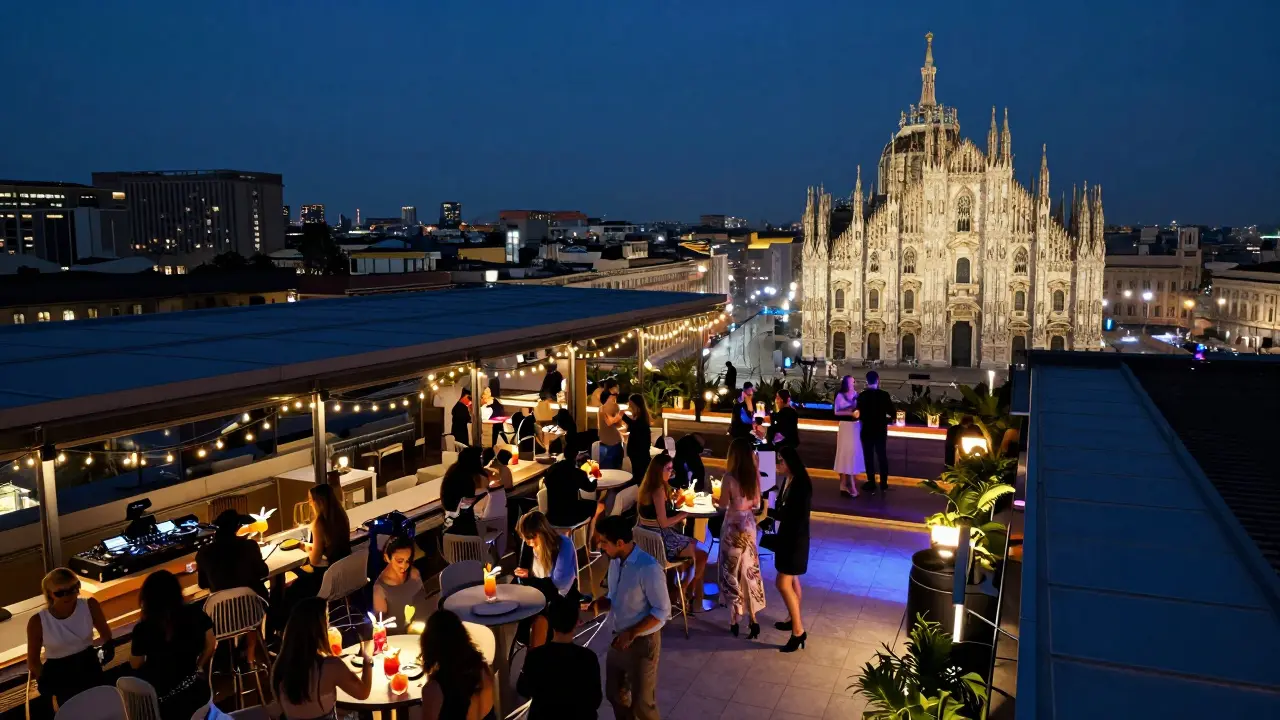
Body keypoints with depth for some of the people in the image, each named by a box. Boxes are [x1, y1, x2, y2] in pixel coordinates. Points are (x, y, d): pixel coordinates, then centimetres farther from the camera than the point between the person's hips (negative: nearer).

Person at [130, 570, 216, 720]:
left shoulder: (143, 628, -22)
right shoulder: (196, 615, -15)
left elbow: (135, 664, -4)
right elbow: (210, 645, 1)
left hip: (163, 697, -2)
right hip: (195, 690, 2)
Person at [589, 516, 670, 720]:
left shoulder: (648, 569, -26)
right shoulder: (615, 562, -2)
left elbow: (662, 611, -21)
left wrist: (632, 634, -23)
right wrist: (593, 606, -7)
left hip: (643, 642, -7)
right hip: (619, 638, 7)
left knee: (642, 702, 8)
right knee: (614, 694, 22)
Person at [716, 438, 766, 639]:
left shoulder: (729, 477, -19)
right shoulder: (755, 474, -4)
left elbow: (723, 505, -12)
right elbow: (756, 502, 5)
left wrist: (715, 500, 9)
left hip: (734, 525, -5)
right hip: (749, 523, 5)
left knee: (732, 570, 9)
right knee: (749, 569, 14)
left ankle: (735, 619, 16)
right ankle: (752, 619, 16)